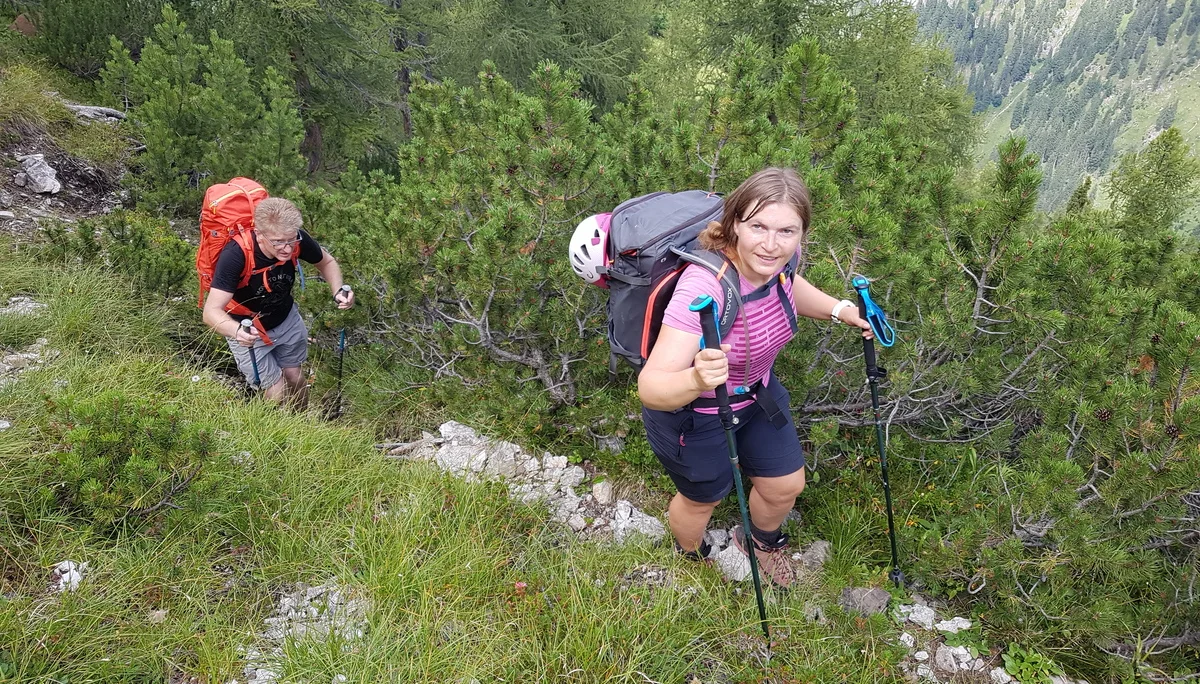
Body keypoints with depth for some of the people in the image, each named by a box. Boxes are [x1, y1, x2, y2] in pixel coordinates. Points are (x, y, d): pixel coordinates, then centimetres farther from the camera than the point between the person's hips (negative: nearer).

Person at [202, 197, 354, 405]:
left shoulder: (297, 240, -25)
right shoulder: (235, 255, -37)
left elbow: (327, 262, -4)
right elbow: (211, 312, -39)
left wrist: (338, 292, -24)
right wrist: (237, 331, -60)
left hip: (287, 319, 4)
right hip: (248, 331, -3)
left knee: (296, 380, 14)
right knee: (278, 392, -1)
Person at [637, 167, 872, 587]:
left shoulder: (780, 256, -20)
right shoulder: (703, 288, -42)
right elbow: (650, 387, -46)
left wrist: (840, 310, -8)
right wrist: (697, 379, -67)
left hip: (757, 391, 6)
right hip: (693, 414, -6)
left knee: (786, 486, 23)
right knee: (703, 499, 21)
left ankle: (762, 541, 60)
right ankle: (691, 558, 59)